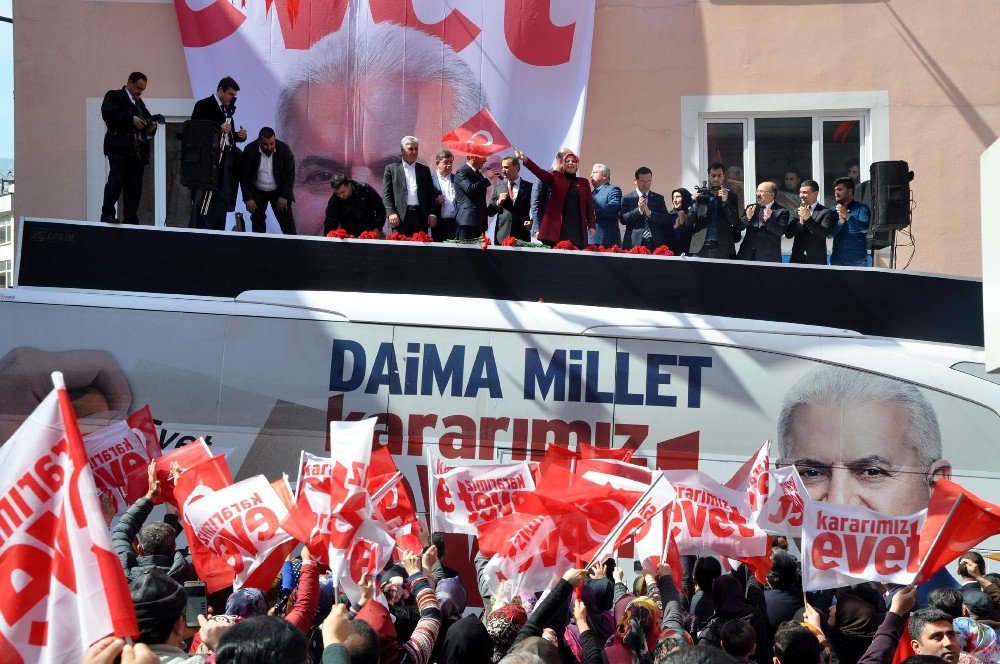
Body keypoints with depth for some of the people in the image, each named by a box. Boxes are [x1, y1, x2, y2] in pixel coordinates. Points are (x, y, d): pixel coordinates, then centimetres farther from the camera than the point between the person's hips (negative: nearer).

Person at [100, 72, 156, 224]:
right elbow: (108, 114, -12)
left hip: (138, 150, 7)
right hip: (119, 147, -7)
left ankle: (130, 219, 6)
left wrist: (151, 126, 6)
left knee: (135, 186, 4)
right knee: (116, 179, -15)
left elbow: (146, 119, 30)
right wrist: (131, 119, -17)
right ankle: (107, 215, -15)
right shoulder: (114, 96, 4)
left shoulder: (139, 102, 26)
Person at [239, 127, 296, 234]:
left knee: (287, 222, -5)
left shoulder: (284, 149, -14)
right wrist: (248, 198, -13)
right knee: (257, 222, -3)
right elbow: (244, 176, -9)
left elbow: (290, 174, -8)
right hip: (257, 192, 0)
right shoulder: (250, 150, -14)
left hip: (279, 191, 0)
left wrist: (284, 196, -13)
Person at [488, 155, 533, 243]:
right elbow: (490, 212, 13)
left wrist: (532, 222, -10)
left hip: (522, 236, -2)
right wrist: (498, 203, -5)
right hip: (502, 236, 2)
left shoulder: (529, 187, 5)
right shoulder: (499, 188, 14)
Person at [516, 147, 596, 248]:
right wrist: (525, 160, -25)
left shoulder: (584, 183, 15)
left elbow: (589, 206, 11)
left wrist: (592, 226, 0)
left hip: (577, 230, 2)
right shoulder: (556, 178, 9)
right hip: (557, 228, -2)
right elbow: (540, 172, -7)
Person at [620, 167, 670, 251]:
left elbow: (666, 220, 4)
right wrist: (639, 210, -15)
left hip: (656, 244, 2)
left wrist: (649, 213, -10)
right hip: (634, 244, -2)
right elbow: (622, 219, -3)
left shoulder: (659, 198, 14)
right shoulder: (627, 198, 8)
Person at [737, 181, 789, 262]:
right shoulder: (751, 208, 13)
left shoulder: (782, 212, 0)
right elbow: (739, 227, 7)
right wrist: (747, 217, -12)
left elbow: (781, 232, -12)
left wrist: (768, 220, -26)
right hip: (748, 255, 4)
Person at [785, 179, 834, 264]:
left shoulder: (826, 212, 1)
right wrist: (801, 222, -12)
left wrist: (808, 219, -20)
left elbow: (825, 233, -12)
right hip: (797, 260, 3)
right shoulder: (796, 212, 15)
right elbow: (788, 234, 5)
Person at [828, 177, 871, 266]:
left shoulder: (862, 208, 4)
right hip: (837, 258, 3)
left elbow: (864, 228, -13)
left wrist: (847, 216, -28)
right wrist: (841, 221, -19)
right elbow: (831, 232, 1)